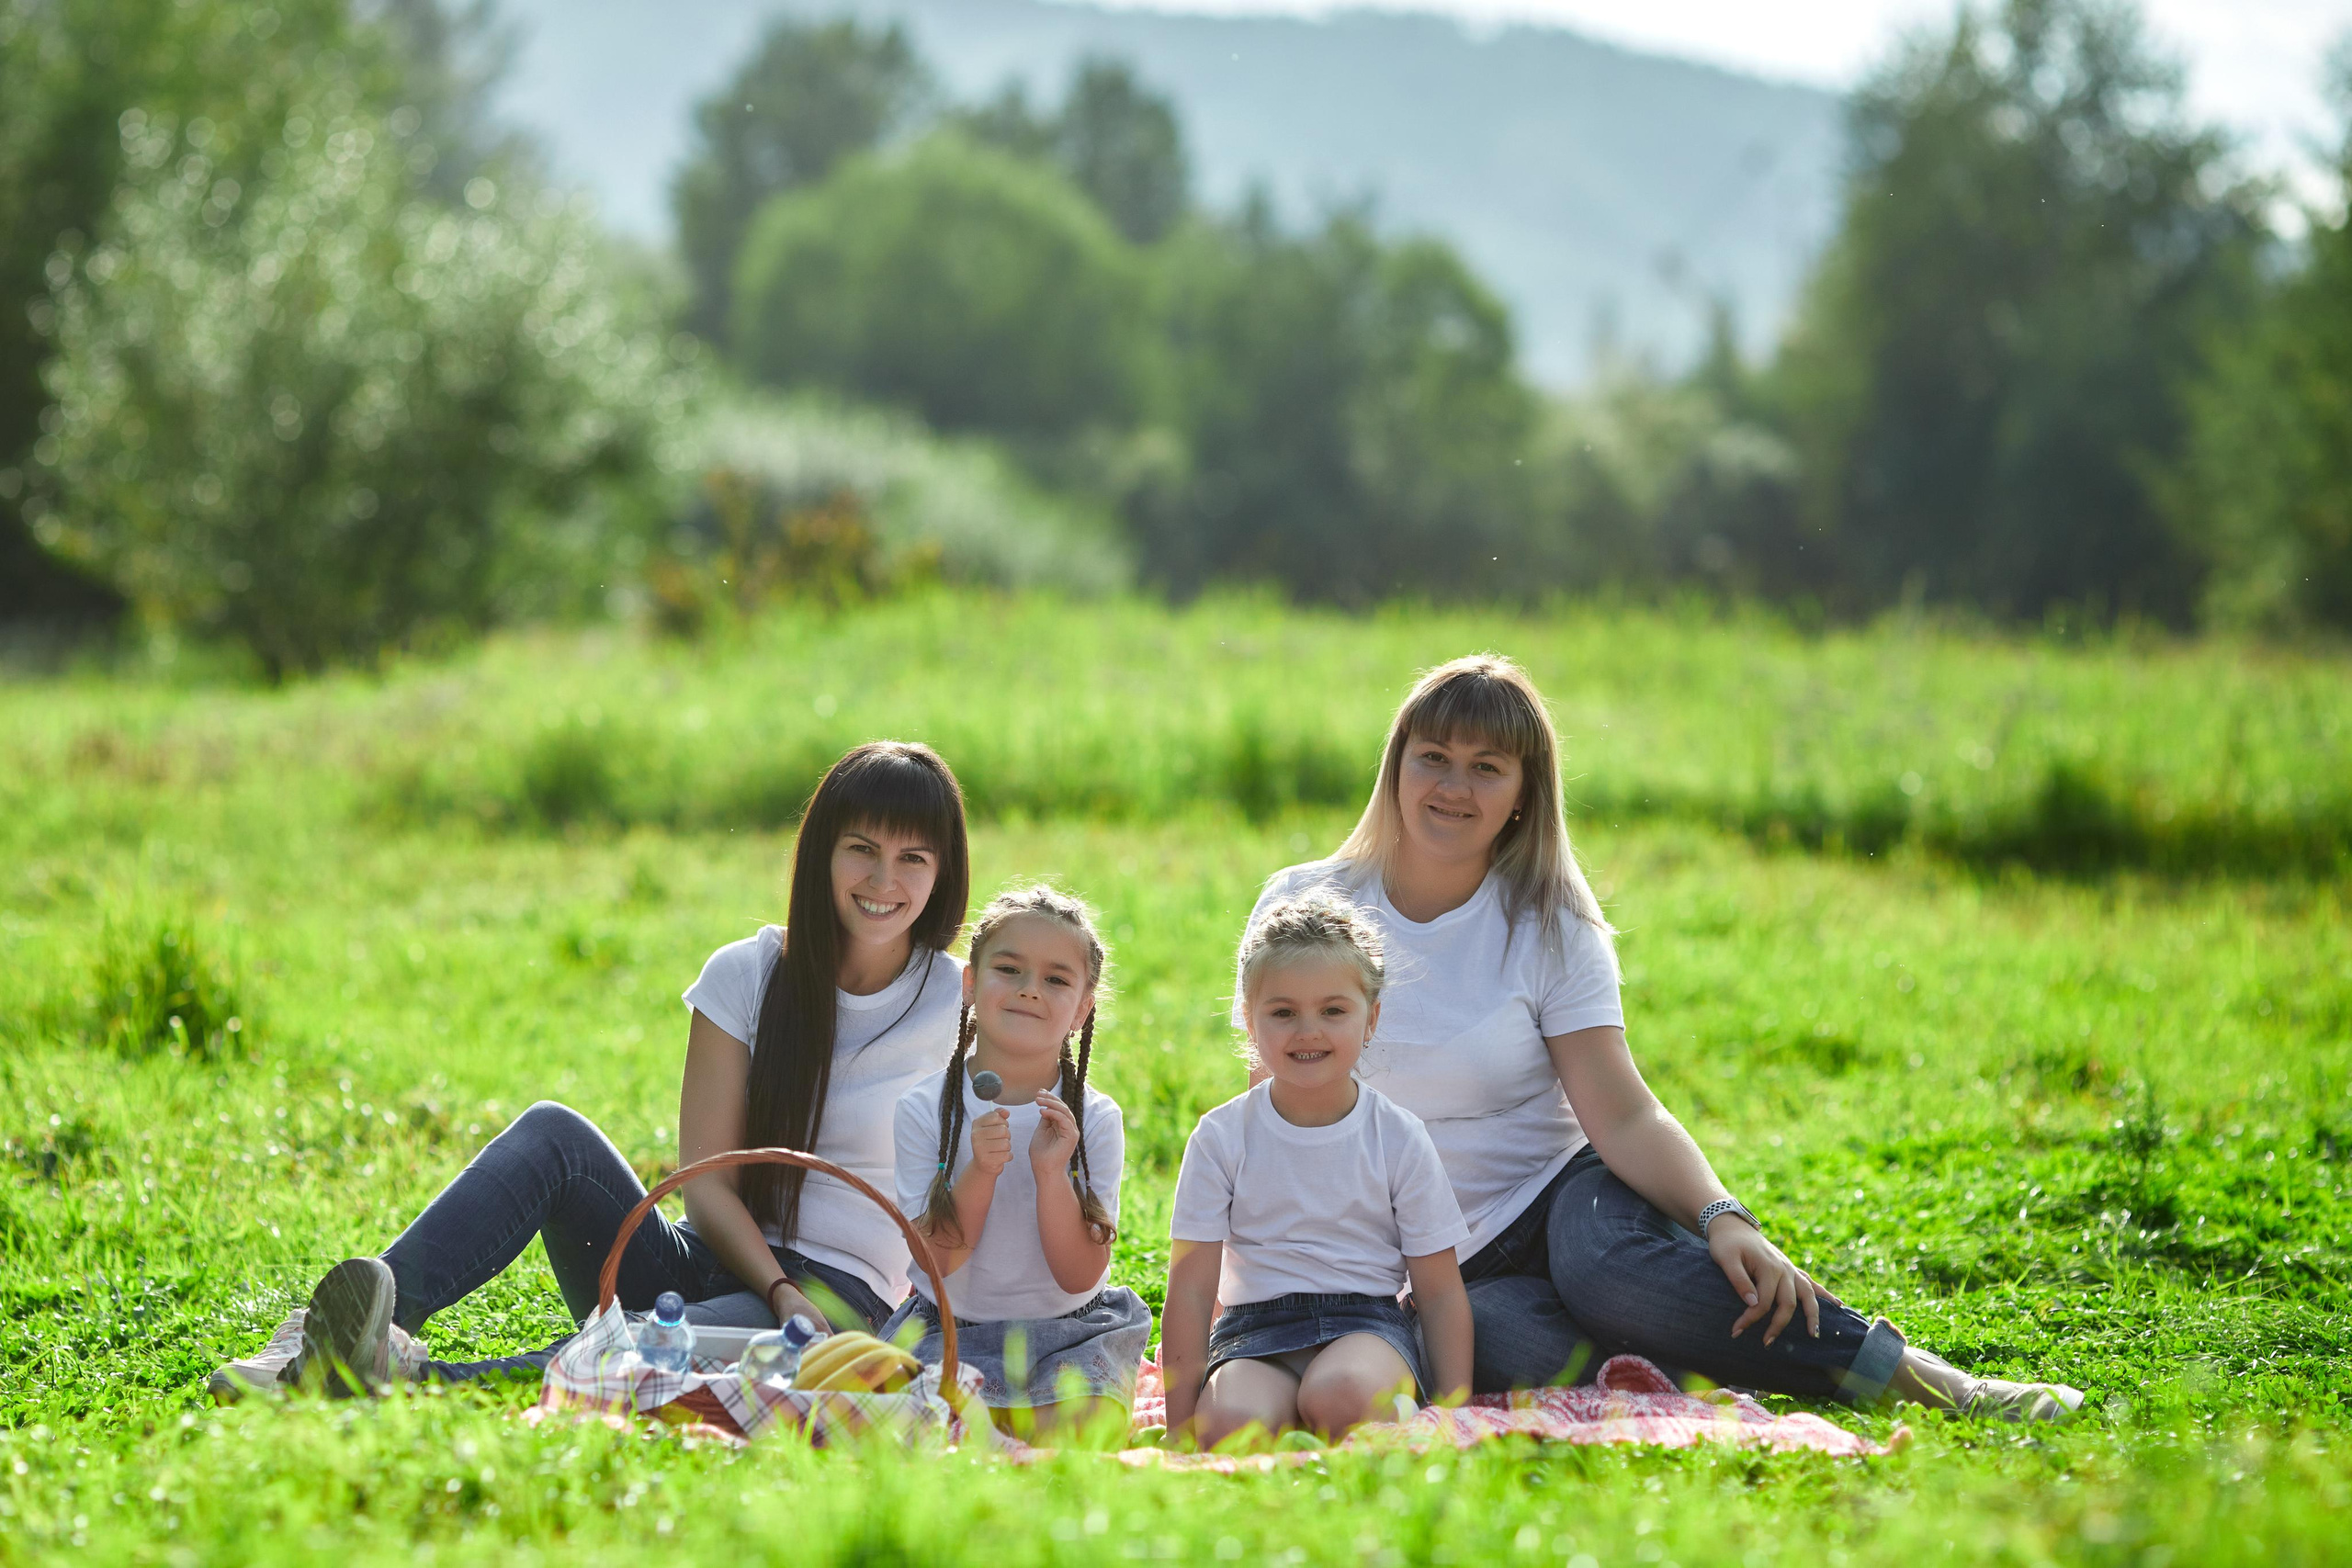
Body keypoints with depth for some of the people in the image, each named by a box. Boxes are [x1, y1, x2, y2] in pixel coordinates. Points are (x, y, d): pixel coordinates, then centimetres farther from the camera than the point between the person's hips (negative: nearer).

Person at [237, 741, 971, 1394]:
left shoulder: (963, 1007, -1)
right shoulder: (746, 975, 5)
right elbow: (706, 1181, -1)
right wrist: (782, 1289, -18)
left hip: (841, 1298, -3)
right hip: (710, 1261, 3)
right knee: (552, 1132, -23)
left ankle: (425, 1380, -58)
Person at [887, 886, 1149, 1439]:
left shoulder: (1096, 1119, -6)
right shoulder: (925, 1109, -5)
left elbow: (1079, 1276, -11)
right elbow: (936, 1258, -10)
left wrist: (1051, 1174, -25)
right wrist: (979, 1173, -25)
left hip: (1069, 1333, 0)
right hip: (950, 1329, 0)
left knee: (1078, 1431, -27)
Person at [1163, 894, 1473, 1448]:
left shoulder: (1399, 1138, 4)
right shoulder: (1222, 1138, 4)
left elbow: (1440, 1292, 6)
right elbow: (1190, 1291, 2)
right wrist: (1180, 1426, -5)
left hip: (1368, 1322, 0)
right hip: (1255, 1328, 0)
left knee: (1341, 1396, -37)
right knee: (1227, 1425, -35)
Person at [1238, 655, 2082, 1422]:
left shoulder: (1550, 929, 0)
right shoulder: (1306, 910, 1)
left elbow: (1624, 1116, -10)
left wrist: (1721, 1218, -28)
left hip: (1562, 1197, 0)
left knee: (1610, 1265, -38)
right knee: (1509, 1339, -38)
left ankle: (1916, 1375, -32)